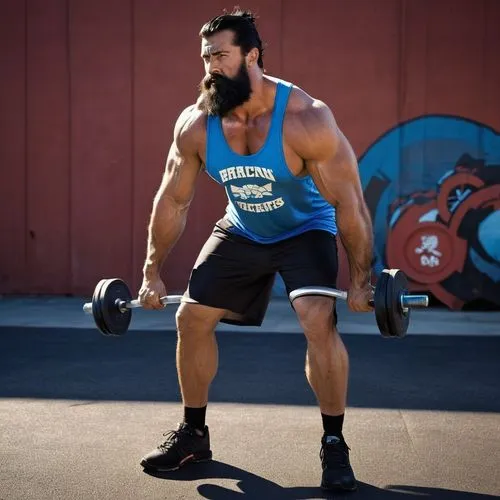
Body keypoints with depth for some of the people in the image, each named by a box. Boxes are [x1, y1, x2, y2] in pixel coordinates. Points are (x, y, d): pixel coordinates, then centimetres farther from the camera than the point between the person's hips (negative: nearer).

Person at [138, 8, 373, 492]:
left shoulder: (306, 119, -31)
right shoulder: (195, 124, -18)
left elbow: (349, 202, -25)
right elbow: (172, 201, -5)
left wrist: (360, 279, -22)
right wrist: (152, 273, -1)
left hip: (304, 230, -4)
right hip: (241, 231, 5)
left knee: (319, 321, -25)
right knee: (191, 318, 2)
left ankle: (334, 445, -8)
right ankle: (193, 434, 20)